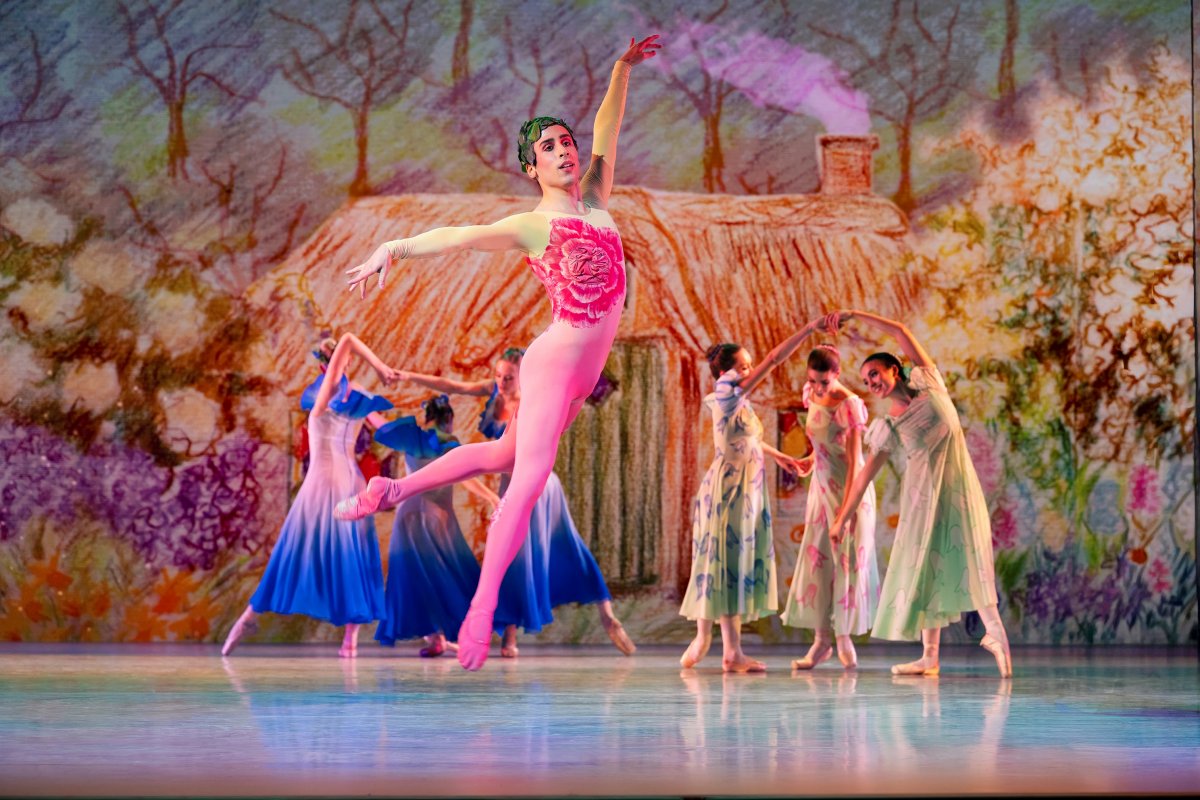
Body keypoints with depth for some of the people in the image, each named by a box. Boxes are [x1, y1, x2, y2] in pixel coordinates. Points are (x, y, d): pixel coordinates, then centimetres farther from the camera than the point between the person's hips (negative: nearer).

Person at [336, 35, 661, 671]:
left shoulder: (595, 200, 9)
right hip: (554, 362, -8)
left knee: (504, 454, 22)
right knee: (529, 476, -16)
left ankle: (395, 489, 38)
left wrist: (622, 70, 2)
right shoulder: (532, 226, -10)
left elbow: (606, 131, 12)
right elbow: (459, 236, -22)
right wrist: (395, 248, -37)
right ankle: (480, 613, -19)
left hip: (583, 372, 8)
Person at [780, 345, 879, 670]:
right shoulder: (811, 396, 2)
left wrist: (846, 506, -22)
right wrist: (811, 459, -1)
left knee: (847, 559, -2)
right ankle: (821, 639, 5)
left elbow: (853, 461, -19)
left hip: (849, 488, -6)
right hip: (821, 486, 6)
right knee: (816, 559, 2)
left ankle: (844, 637, 8)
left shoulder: (849, 405, -18)